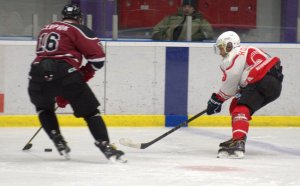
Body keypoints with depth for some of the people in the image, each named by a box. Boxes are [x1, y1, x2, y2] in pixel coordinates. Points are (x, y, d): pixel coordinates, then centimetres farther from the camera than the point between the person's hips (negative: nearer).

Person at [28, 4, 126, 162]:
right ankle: (105, 146, -6)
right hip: (65, 74, -4)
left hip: (38, 76, 4)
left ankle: (58, 141, 21)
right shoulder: (79, 30, 11)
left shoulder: (46, 29, 30)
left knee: (44, 107, 32)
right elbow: (98, 57, 0)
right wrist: (84, 75, 16)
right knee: (90, 111, 5)